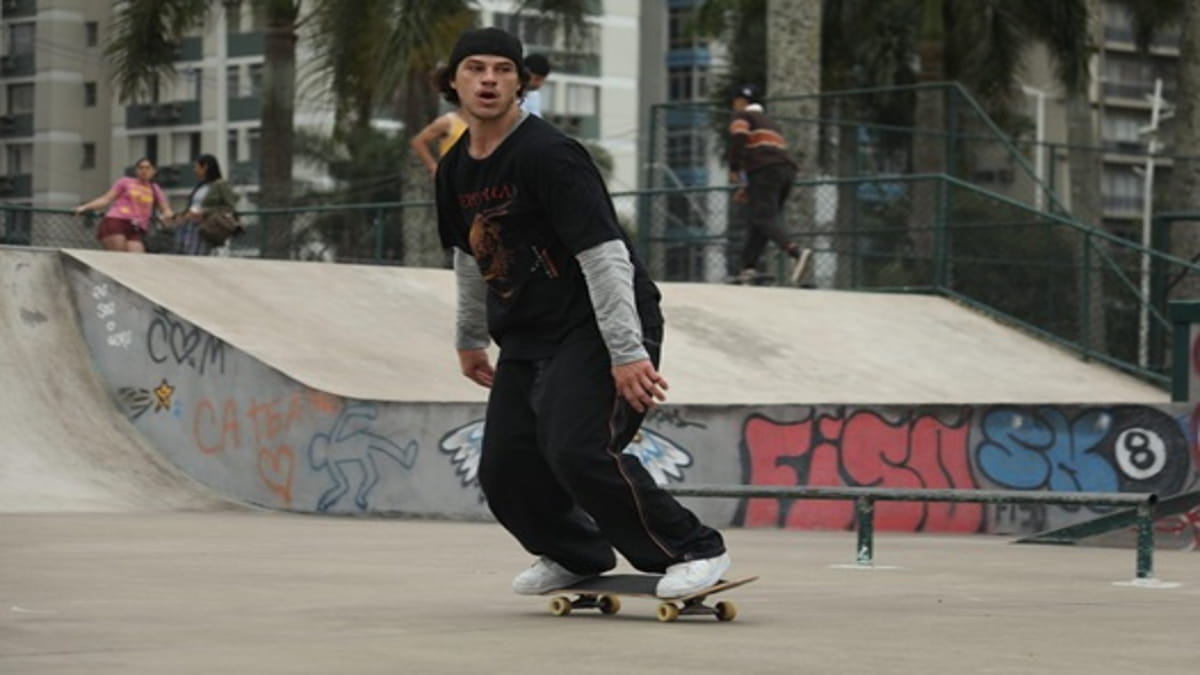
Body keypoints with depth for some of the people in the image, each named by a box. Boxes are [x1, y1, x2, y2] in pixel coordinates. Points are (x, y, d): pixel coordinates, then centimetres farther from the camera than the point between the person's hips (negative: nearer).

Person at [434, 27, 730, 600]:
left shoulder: (547, 155, -17)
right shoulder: (456, 168, 10)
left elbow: (603, 255, -23)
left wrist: (627, 353, -28)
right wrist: (470, 338, 33)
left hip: (597, 331, -8)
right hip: (525, 341, 8)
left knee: (578, 453, -25)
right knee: (504, 472, 2)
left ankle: (692, 550, -9)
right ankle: (576, 554, 30)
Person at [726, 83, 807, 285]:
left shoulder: (741, 117, 10)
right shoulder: (770, 123, 35)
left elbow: (738, 139, -12)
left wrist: (734, 170, -5)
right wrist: (749, 188, 31)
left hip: (766, 171, -8)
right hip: (787, 170, 8)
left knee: (764, 219, -15)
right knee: (758, 221, 13)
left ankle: (796, 252, -36)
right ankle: (749, 266, 3)